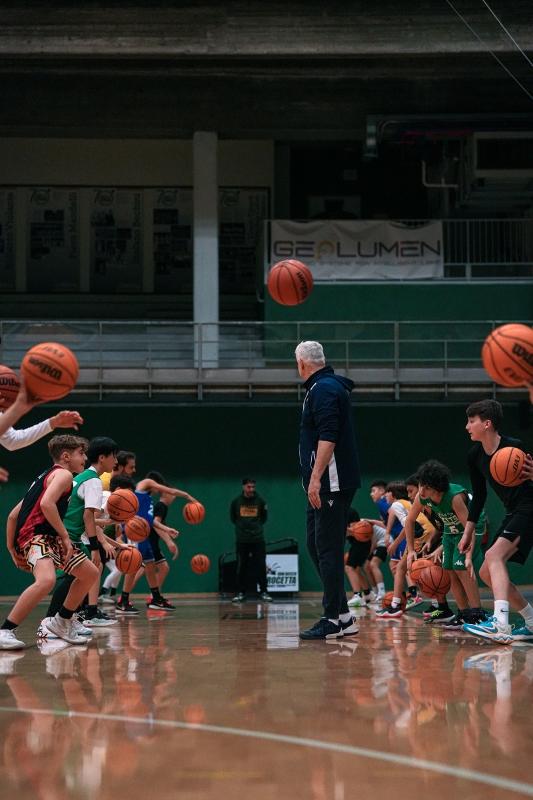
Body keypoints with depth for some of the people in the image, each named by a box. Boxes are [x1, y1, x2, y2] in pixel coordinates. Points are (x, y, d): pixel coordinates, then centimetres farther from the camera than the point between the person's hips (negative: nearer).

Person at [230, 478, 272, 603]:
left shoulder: (260, 500, 1)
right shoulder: (236, 501, 1)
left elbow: (264, 517, 14)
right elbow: (232, 517, 15)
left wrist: (257, 526, 8)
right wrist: (241, 526, 10)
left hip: (258, 539, 0)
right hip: (241, 540, 0)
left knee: (261, 566, -2)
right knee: (241, 567, 1)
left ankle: (263, 592, 5)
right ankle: (240, 593, 7)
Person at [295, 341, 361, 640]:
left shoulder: (323, 389, -12)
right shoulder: (333, 386, 19)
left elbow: (328, 437, -23)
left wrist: (315, 478, -25)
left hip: (331, 483, -10)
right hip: (327, 484, 10)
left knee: (328, 549, -7)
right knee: (316, 546, 12)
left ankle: (334, 620, -5)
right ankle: (343, 615, 14)